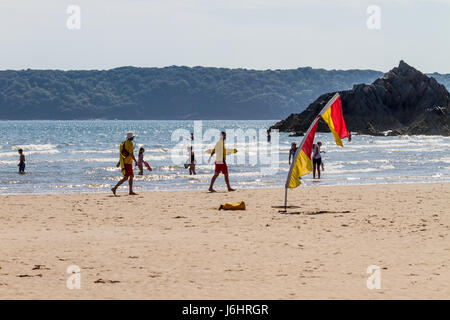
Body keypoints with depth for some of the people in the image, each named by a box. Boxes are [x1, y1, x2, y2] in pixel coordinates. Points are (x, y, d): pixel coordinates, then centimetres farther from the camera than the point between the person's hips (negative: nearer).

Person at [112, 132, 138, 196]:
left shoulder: (125, 143, 16)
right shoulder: (130, 143, -14)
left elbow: (122, 153, 19)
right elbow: (131, 154, -18)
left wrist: (119, 162, 21)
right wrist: (135, 161, -10)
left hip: (124, 162, 10)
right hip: (127, 163, -10)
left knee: (131, 176, 11)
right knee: (126, 178, -10)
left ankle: (131, 191, 10)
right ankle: (114, 188, -16)